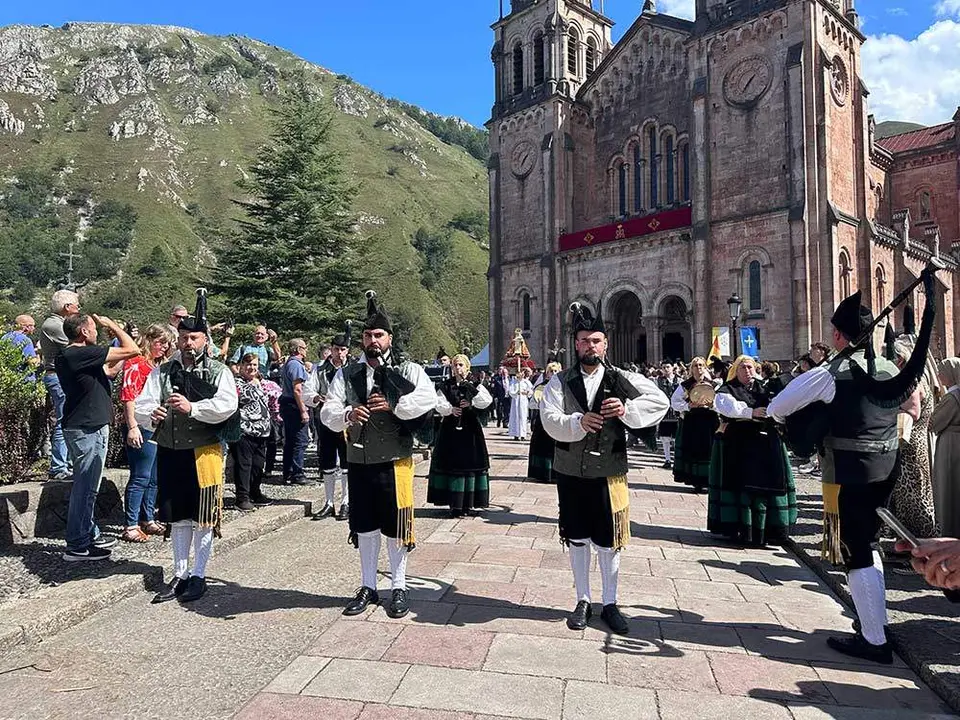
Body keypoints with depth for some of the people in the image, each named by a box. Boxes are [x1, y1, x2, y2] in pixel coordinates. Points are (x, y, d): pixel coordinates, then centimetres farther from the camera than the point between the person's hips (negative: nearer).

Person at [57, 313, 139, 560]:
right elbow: (132, 349, -17)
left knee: (87, 486, 18)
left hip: (88, 428, 10)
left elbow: (109, 372, 21)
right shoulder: (82, 353, -19)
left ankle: (90, 535, 30)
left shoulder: (69, 355, 12)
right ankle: (76, 546, 6)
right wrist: (112, 325, -5)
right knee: (85, 487, -2)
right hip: (87, 430, -10)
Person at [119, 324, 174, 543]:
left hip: (160, 427, 9)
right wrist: (132, 427, -20)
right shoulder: (136, 363, -7)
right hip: (143, 428, -9)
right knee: (140, 477, -7)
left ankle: (147, 520, 23)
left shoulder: (160, 366, 19)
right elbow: (128, 395, -15)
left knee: (154, 478, 13)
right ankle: (131, 526, -1)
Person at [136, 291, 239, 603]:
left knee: (202, 518, 4)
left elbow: (227, 405, -17)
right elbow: (140, 406, 1)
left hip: (204, 454, -3)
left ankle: (198, 576, 19)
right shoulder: (162, 372, 9)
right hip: (170, 453, 4)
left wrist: (192, 407, -25)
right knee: (177, 517, 13)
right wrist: (151, 414, -21)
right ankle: (180, 574, 27)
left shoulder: (218, 371, -2)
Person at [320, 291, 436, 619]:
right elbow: (327, 413, -1)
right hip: (359, 462, 3)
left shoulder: (408, 370, 1)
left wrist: (393, 405, -24)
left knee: (395, 526, 5)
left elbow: (428, 399, -15)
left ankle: (399, 588, 22)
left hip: (395, 461, -3)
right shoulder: (347, 374, 8)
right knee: (364, 526, 13)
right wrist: (347, 414, -22)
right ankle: (368, 587, 28)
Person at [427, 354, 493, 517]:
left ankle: (468, 504, 7)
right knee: (451, 465, -1)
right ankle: (455, 505, 5)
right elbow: (439, 403, -5)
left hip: (470, 430, 0)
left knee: (470, 465, 0)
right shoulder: (445, 386, 7)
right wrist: (450, 409, -22)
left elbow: (487, 400, -9)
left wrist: (471, 401, -23)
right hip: (450, 429, 0)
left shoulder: (475, 386, 6)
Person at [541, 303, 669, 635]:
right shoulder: (561, 381, 0)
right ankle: (583, 601, 29)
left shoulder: (622, 379, 1)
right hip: (570, 473, 1)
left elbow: (660, 401, -7)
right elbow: (549, 419, -12)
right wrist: (578, 422, -30)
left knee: (608, 542, 8)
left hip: (608, 474, 0)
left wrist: (627, 409, -23)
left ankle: (610, 604, 26)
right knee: (577, 538, 12)